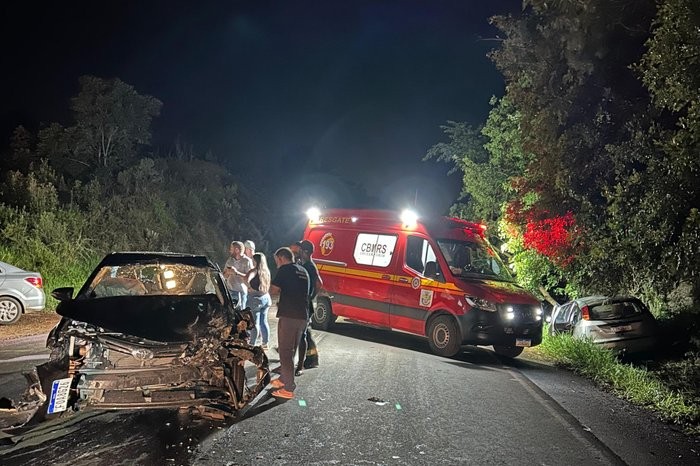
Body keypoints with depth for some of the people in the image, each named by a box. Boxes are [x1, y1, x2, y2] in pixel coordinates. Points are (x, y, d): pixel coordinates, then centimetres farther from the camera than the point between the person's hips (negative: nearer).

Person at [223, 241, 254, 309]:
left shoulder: (247, 261, -7)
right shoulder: (230, 260, 12)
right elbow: (224, 276, 15)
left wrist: (236, 273, -22)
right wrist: (228, 273, -8)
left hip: (241, 292, -5)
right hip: (229, 291, 5)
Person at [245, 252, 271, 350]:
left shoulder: (255, 270, -14)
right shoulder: (266, 271, 7)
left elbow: (247, 279, -31)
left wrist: (250, 287, -15)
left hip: (256, 299, -7)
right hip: (266, 298, 7)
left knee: (255, 323, 0)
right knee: (264, 322, 13)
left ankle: (252, 344, 6)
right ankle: (265, 344, 20)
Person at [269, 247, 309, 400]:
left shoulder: (285, 269, -7)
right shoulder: (303, 271, 17)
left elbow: (273, 290, -13)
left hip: (288, 316, -8)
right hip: (303, 316, 8)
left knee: (285, 351, -2)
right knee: (291, 350, 20)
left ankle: (288, 388, -2)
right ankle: (284, 379, 33)